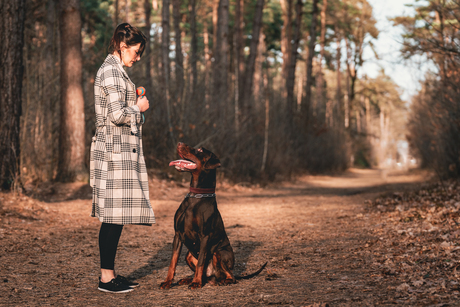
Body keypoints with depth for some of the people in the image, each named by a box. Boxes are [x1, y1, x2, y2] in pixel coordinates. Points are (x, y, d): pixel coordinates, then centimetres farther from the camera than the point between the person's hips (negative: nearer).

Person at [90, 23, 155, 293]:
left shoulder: (115, 70, 19)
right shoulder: (111, 71, -13)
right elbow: (117, 114, -21)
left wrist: (135, 106, 13)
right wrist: (139, 108, -5)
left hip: (120, 149, 10)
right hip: (115, 149, -10)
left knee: (116, 215, 11)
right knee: (114, 214, -7)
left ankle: (111, 273, 16)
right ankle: (106, 278, -1)